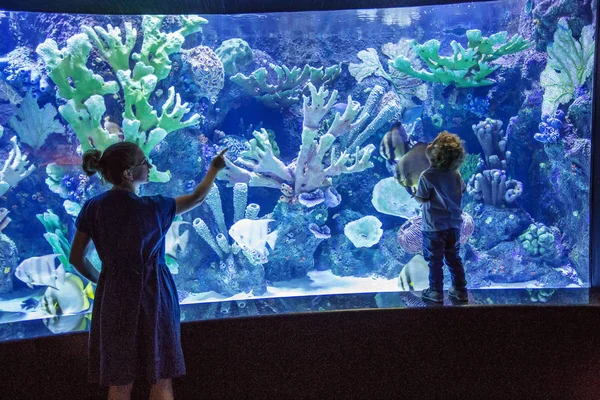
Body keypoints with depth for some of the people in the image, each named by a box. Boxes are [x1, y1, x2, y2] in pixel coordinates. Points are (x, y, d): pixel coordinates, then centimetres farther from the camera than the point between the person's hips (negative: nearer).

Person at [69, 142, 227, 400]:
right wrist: (214, 168, 20)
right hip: (153, 296, -3)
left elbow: (76, 258, 3)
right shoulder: (153, 208, -12)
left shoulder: (92, 208, -4)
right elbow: (197, 198, 4)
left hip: (113, 299, 3)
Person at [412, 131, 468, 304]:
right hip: (454, 223, 5)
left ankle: (436, 292, 17)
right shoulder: (455, 173, -4)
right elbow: (462, 190, 10)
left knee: (435, 260, 9)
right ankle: (460, 290, 24)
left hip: (434, 226, -5)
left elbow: (421, 199, -16)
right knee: (454, 258, 18)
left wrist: (414, 193, 3)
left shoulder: (427, 176, -21)